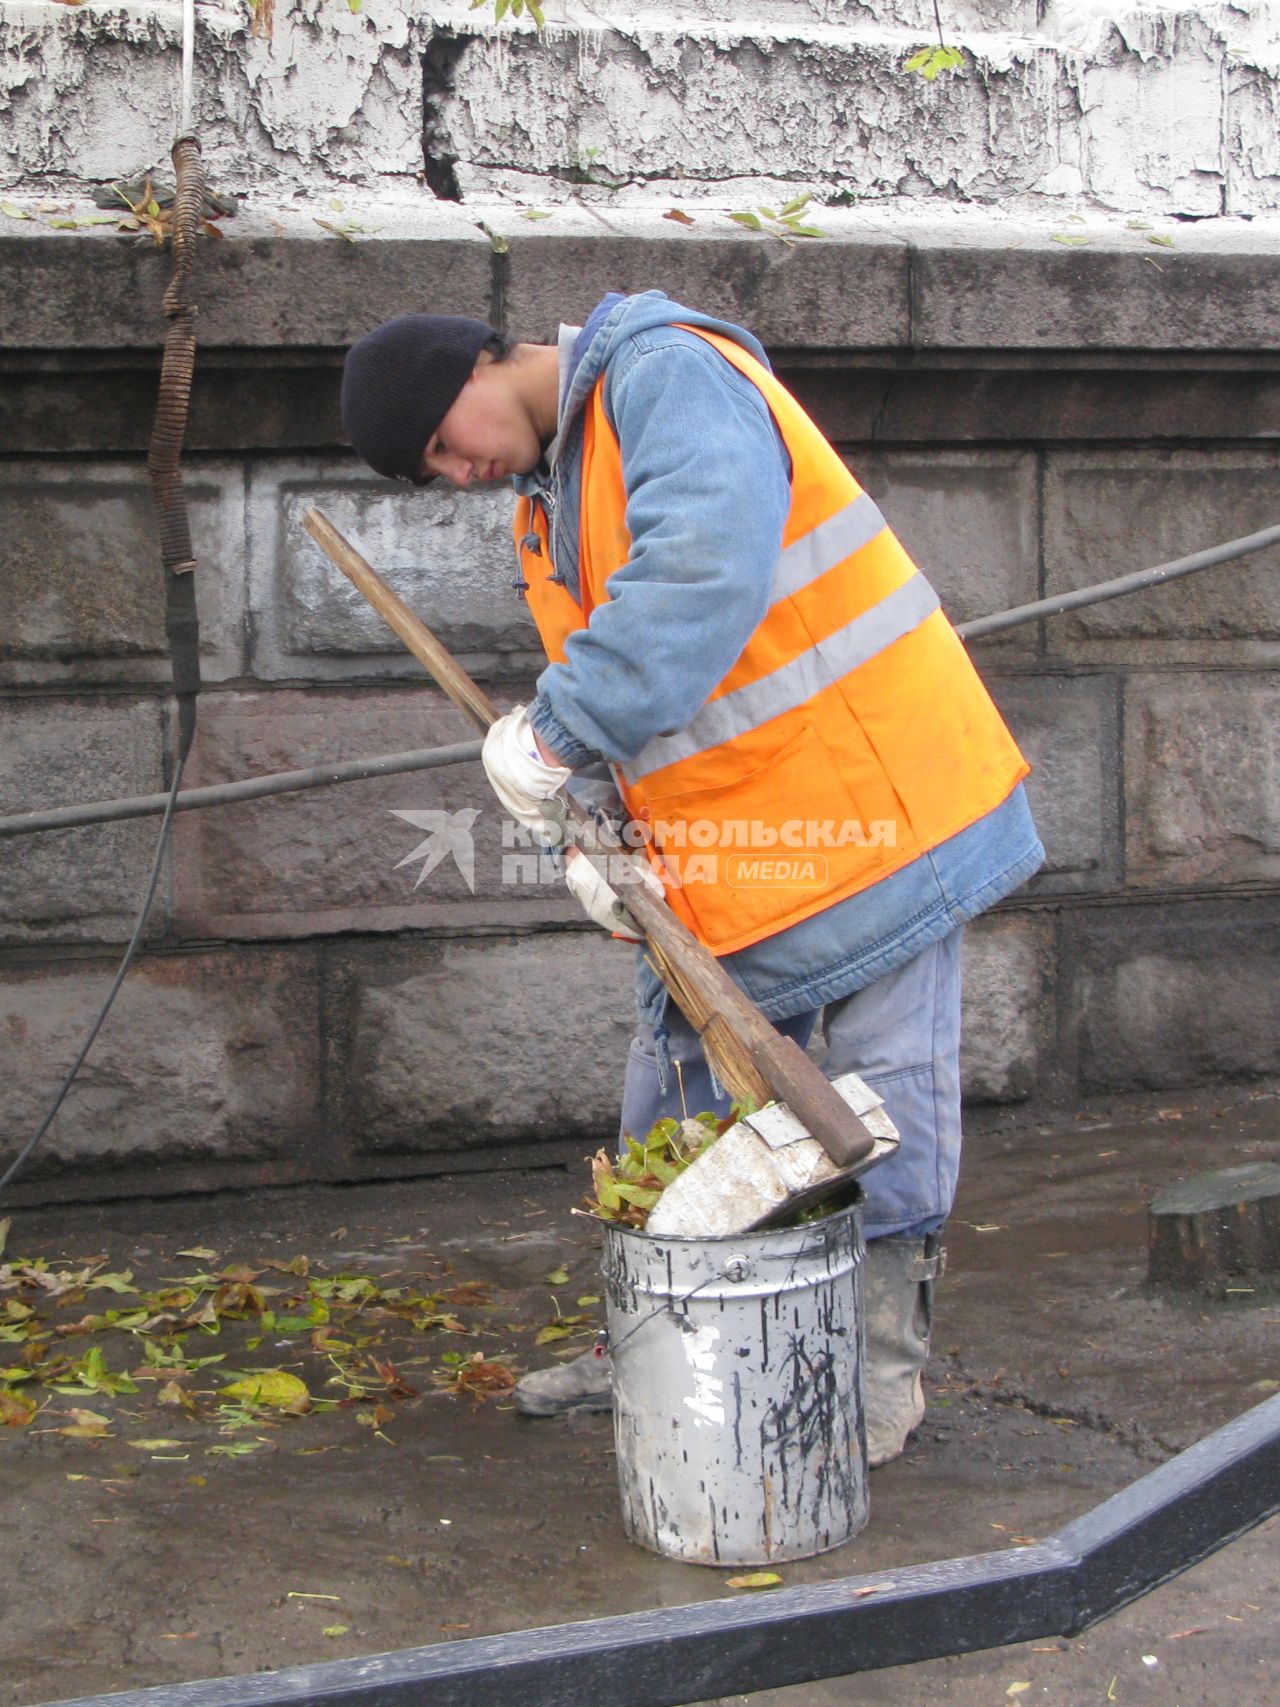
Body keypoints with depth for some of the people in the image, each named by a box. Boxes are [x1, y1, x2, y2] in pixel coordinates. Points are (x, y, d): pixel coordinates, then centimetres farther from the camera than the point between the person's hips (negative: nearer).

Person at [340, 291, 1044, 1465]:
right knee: (680, 1089, 14)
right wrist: (585, 830, -5)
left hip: (868, 787, -9)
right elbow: (602, 716, 15)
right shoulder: (545, 510, 14)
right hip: (719, 842, 9)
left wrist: (558, 729, -31)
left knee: (885, 1097, -1)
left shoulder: (670, 377, -16)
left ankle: (885, 1370, 10)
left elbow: (706, 570, -34)